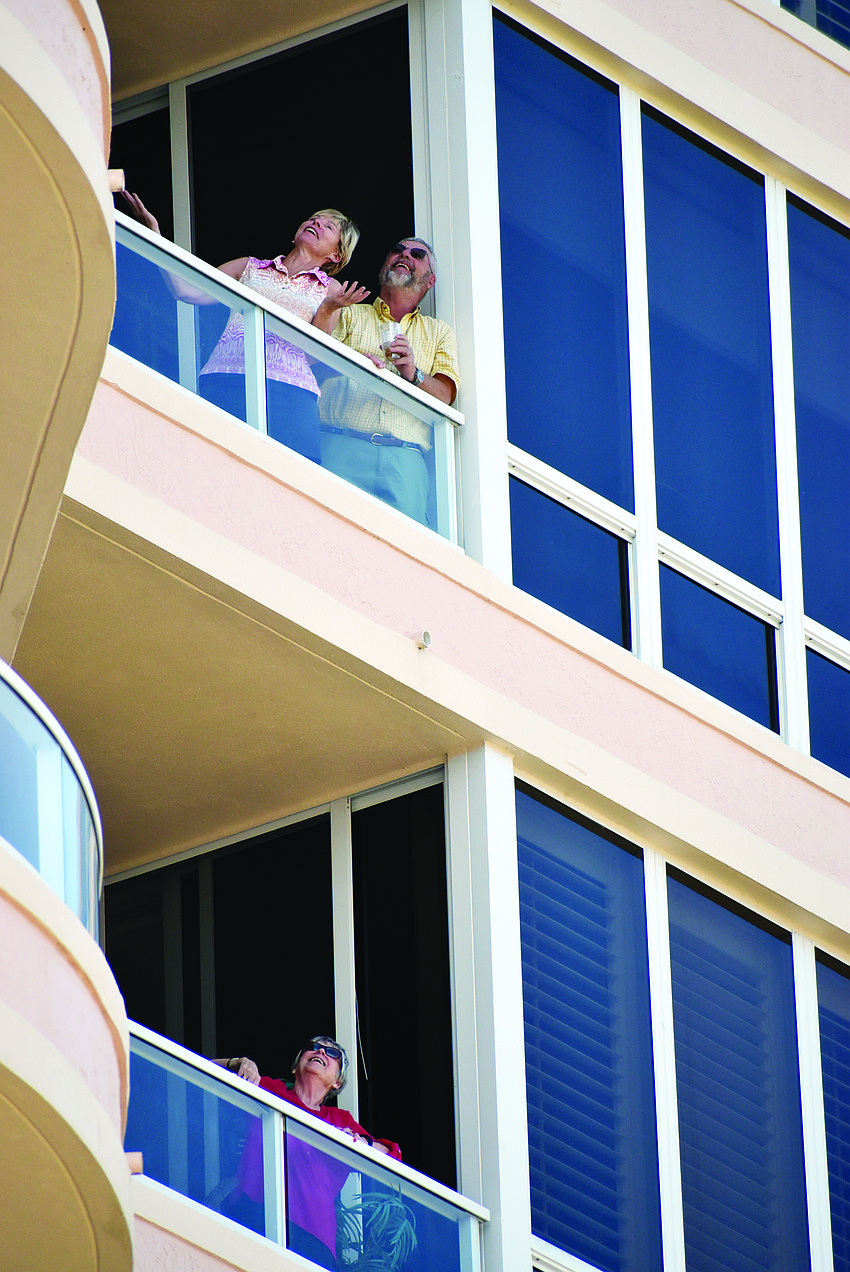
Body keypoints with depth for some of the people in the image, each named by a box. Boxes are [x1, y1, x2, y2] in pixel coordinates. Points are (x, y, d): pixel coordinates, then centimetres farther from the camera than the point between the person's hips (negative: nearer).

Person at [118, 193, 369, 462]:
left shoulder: (331, 290, 23)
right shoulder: (248, 268, 27)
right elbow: (186, 291, 16)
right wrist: (154, 232, 12)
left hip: (289, 389, 0)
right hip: (225, 380, 0)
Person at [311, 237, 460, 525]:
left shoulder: (438, 332, 27)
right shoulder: (349, 315, 24)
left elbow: (444, 396, 11)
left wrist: (414, 374, -11)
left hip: (404, 458, 1)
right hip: (341, 445, -1)